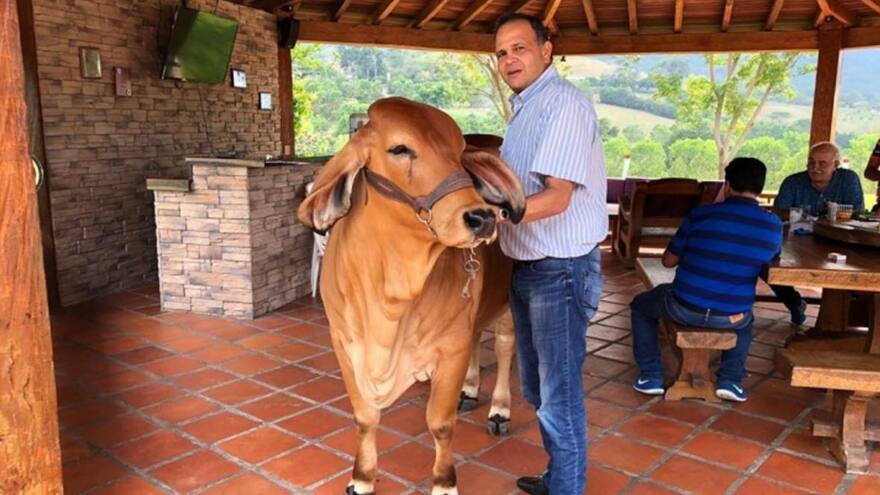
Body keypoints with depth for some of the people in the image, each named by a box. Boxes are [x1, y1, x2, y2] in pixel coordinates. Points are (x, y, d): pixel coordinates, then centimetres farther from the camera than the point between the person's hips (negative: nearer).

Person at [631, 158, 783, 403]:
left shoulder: (701, 214, -9)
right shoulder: (774, 225, -2)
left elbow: (668, 261, 2)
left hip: (685, 309, -3)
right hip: (732, 316, 3)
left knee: (640, 305, 27)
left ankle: (651, 376, 23)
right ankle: (731, 379, 25)